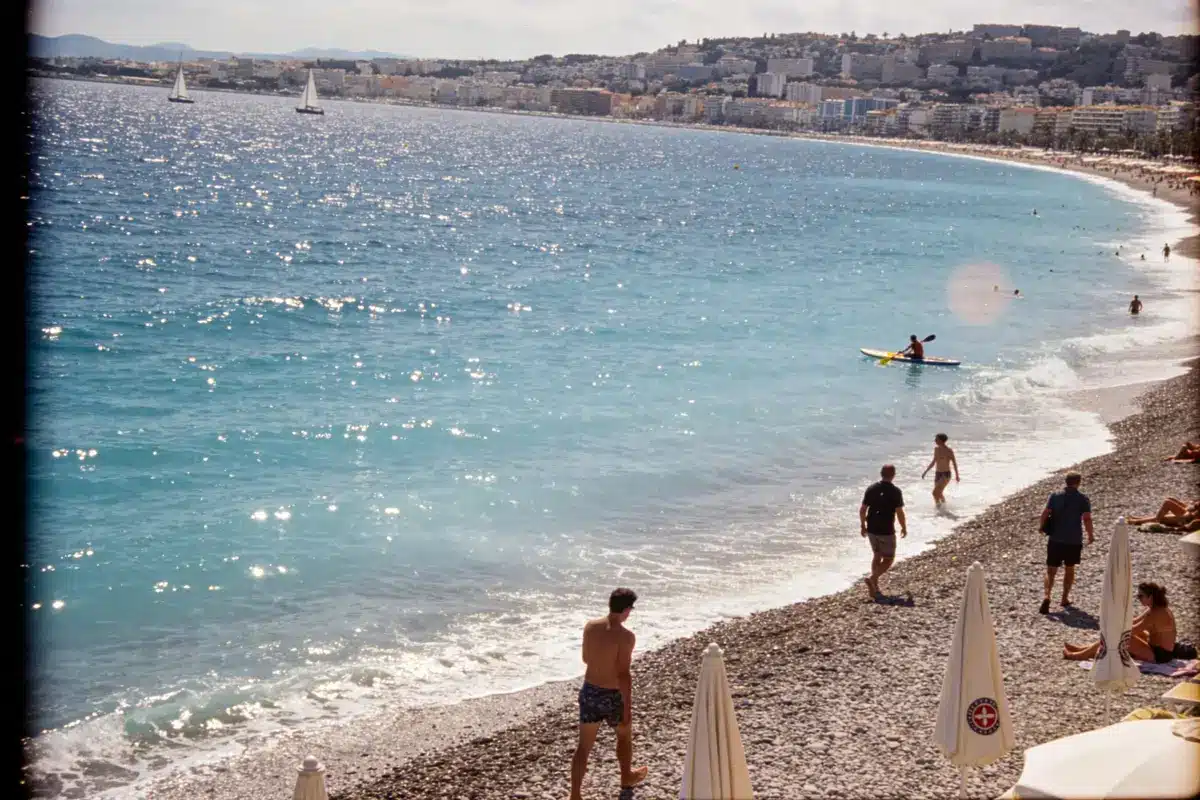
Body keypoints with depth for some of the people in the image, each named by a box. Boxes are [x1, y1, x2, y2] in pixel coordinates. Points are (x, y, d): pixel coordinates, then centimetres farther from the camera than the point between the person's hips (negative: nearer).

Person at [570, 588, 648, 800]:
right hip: (613, 696, -4)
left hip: (589, 691, 4)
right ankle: (626, 776, 46)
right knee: (624, 734, 25)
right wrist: (627, 708, -17)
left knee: (584, 745, 10)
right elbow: (623, 675, -23)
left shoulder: (590, 627, -4)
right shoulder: (625, 636, -22)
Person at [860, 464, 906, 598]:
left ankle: (875, 586, 19)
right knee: (888, 559, 8)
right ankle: (872, 579, -14)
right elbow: (899, 513, -13)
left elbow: (862, 509, 3)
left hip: (871, 529, 5)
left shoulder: (871, 488, 1)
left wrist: (862, 525, 16)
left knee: (877, 556, 21)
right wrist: (904, 528, 3)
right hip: (886, 530, -5)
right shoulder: (895, 491, -12)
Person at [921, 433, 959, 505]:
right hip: (937, 474, 7)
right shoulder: (936, 449, 7)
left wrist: (956, 475, -6)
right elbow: (933, 462, 18)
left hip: (946, 475, -7)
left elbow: (954, 463, -6)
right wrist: (925, 472, 19)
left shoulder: (948, 451, -12)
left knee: (935, 492, -19)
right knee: (939, 493, 18)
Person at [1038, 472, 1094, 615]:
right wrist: (1091, 535, 2)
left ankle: (1047, 596, -18)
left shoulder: (1055, 496, -1)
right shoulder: (1083, 499, -5)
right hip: (1074, 541, 0)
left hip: (1055, 540, 0)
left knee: (1051, 570, 3)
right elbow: (1087, 519, -11)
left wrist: (1041, 526, 10)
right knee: (1069, 569, 18)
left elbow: (1045, 513, -7)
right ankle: (1065, 599, 23)